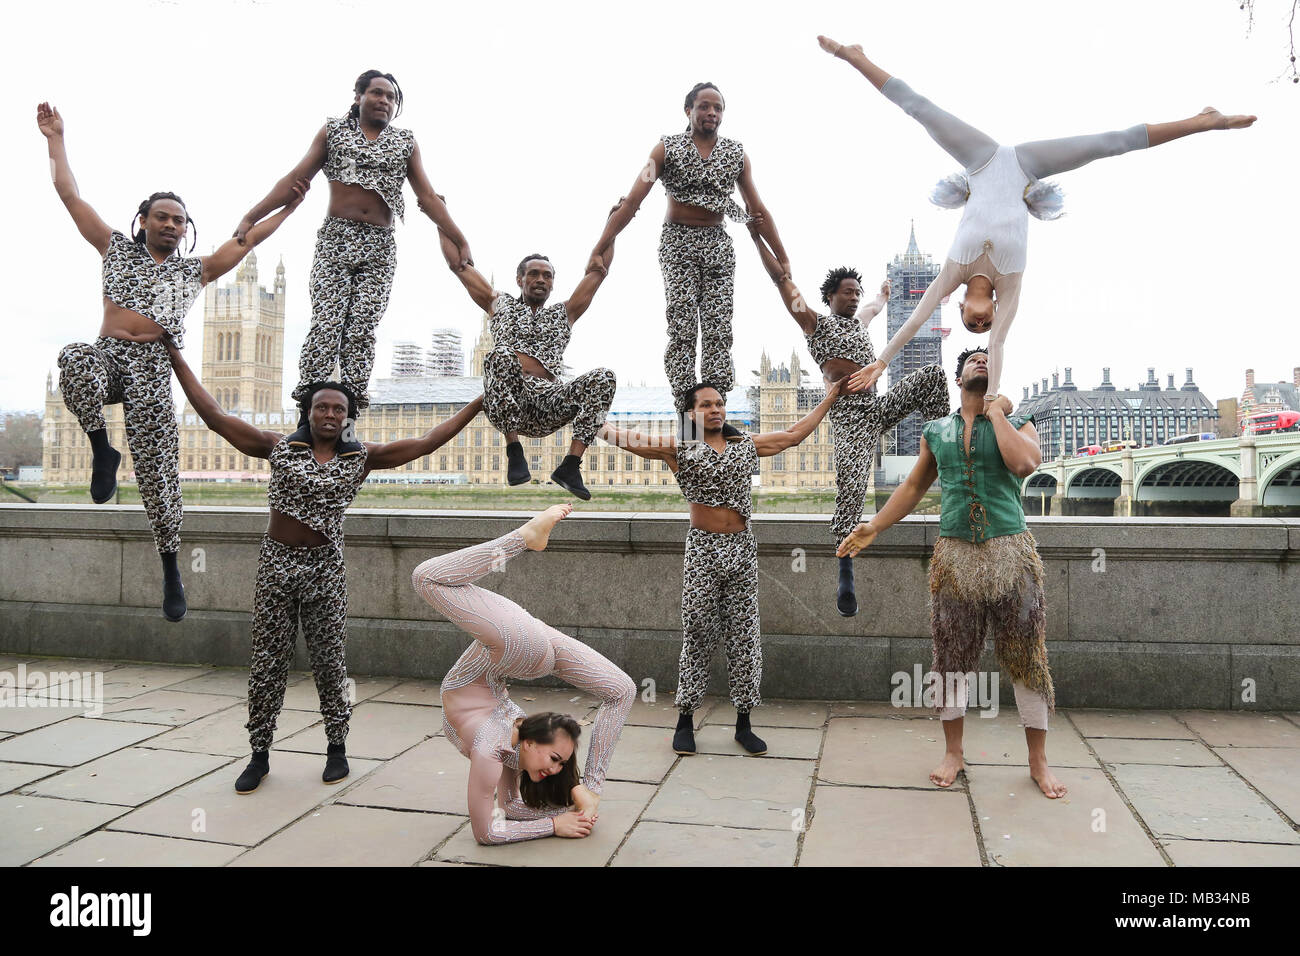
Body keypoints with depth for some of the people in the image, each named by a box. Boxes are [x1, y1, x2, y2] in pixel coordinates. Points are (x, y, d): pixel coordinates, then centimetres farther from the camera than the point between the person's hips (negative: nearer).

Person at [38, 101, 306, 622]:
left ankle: (170, 566, 4)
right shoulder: (118, 250, 19)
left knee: (157, 467, -5)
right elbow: (71, 196, 19)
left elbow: (246, 239, 17)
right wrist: (56, 138, 21)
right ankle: (101, 449, -17)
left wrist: (287, 207, 16)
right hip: (106, 354, 1)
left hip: (151, 367, -1)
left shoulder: (194, 270, 18)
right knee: (74, 361, -38)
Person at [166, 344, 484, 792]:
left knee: (328, 661, 7)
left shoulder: (361, 458, 2)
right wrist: (175, 358, 0)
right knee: (268, 662, 5)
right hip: (276, 564, 1)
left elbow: (425, 442, 0)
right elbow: (213, 415, 1)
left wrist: (477, 405, -2)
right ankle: (260, 755, 18)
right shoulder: (280, 448, 1)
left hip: (325, 568, 0)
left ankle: (337, 748, 21)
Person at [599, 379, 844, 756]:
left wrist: (828, 399, 24)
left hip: (742, 550, 3)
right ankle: (685, 721, 14)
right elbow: (634, 441, -9)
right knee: (698, 636, 2)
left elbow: (792, 435, 21)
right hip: (702, 550, -3)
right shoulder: (680, 448, 1)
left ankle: (743, 724, 15)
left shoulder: (746, 445, 12)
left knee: (745, 637, 5)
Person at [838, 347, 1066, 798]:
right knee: (952, 655, 6)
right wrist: (874, 526, 11)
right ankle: (953, 753, 21)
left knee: (1027, 655, 2)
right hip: (954, 553, 2)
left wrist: (996, 412, -6)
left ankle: (1038, 761, 16)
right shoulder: (936, 431, 14)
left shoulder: (1017, 422, 6)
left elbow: (1024, 463, -16)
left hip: (1010, 551, -2)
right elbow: (913, 487, 20)